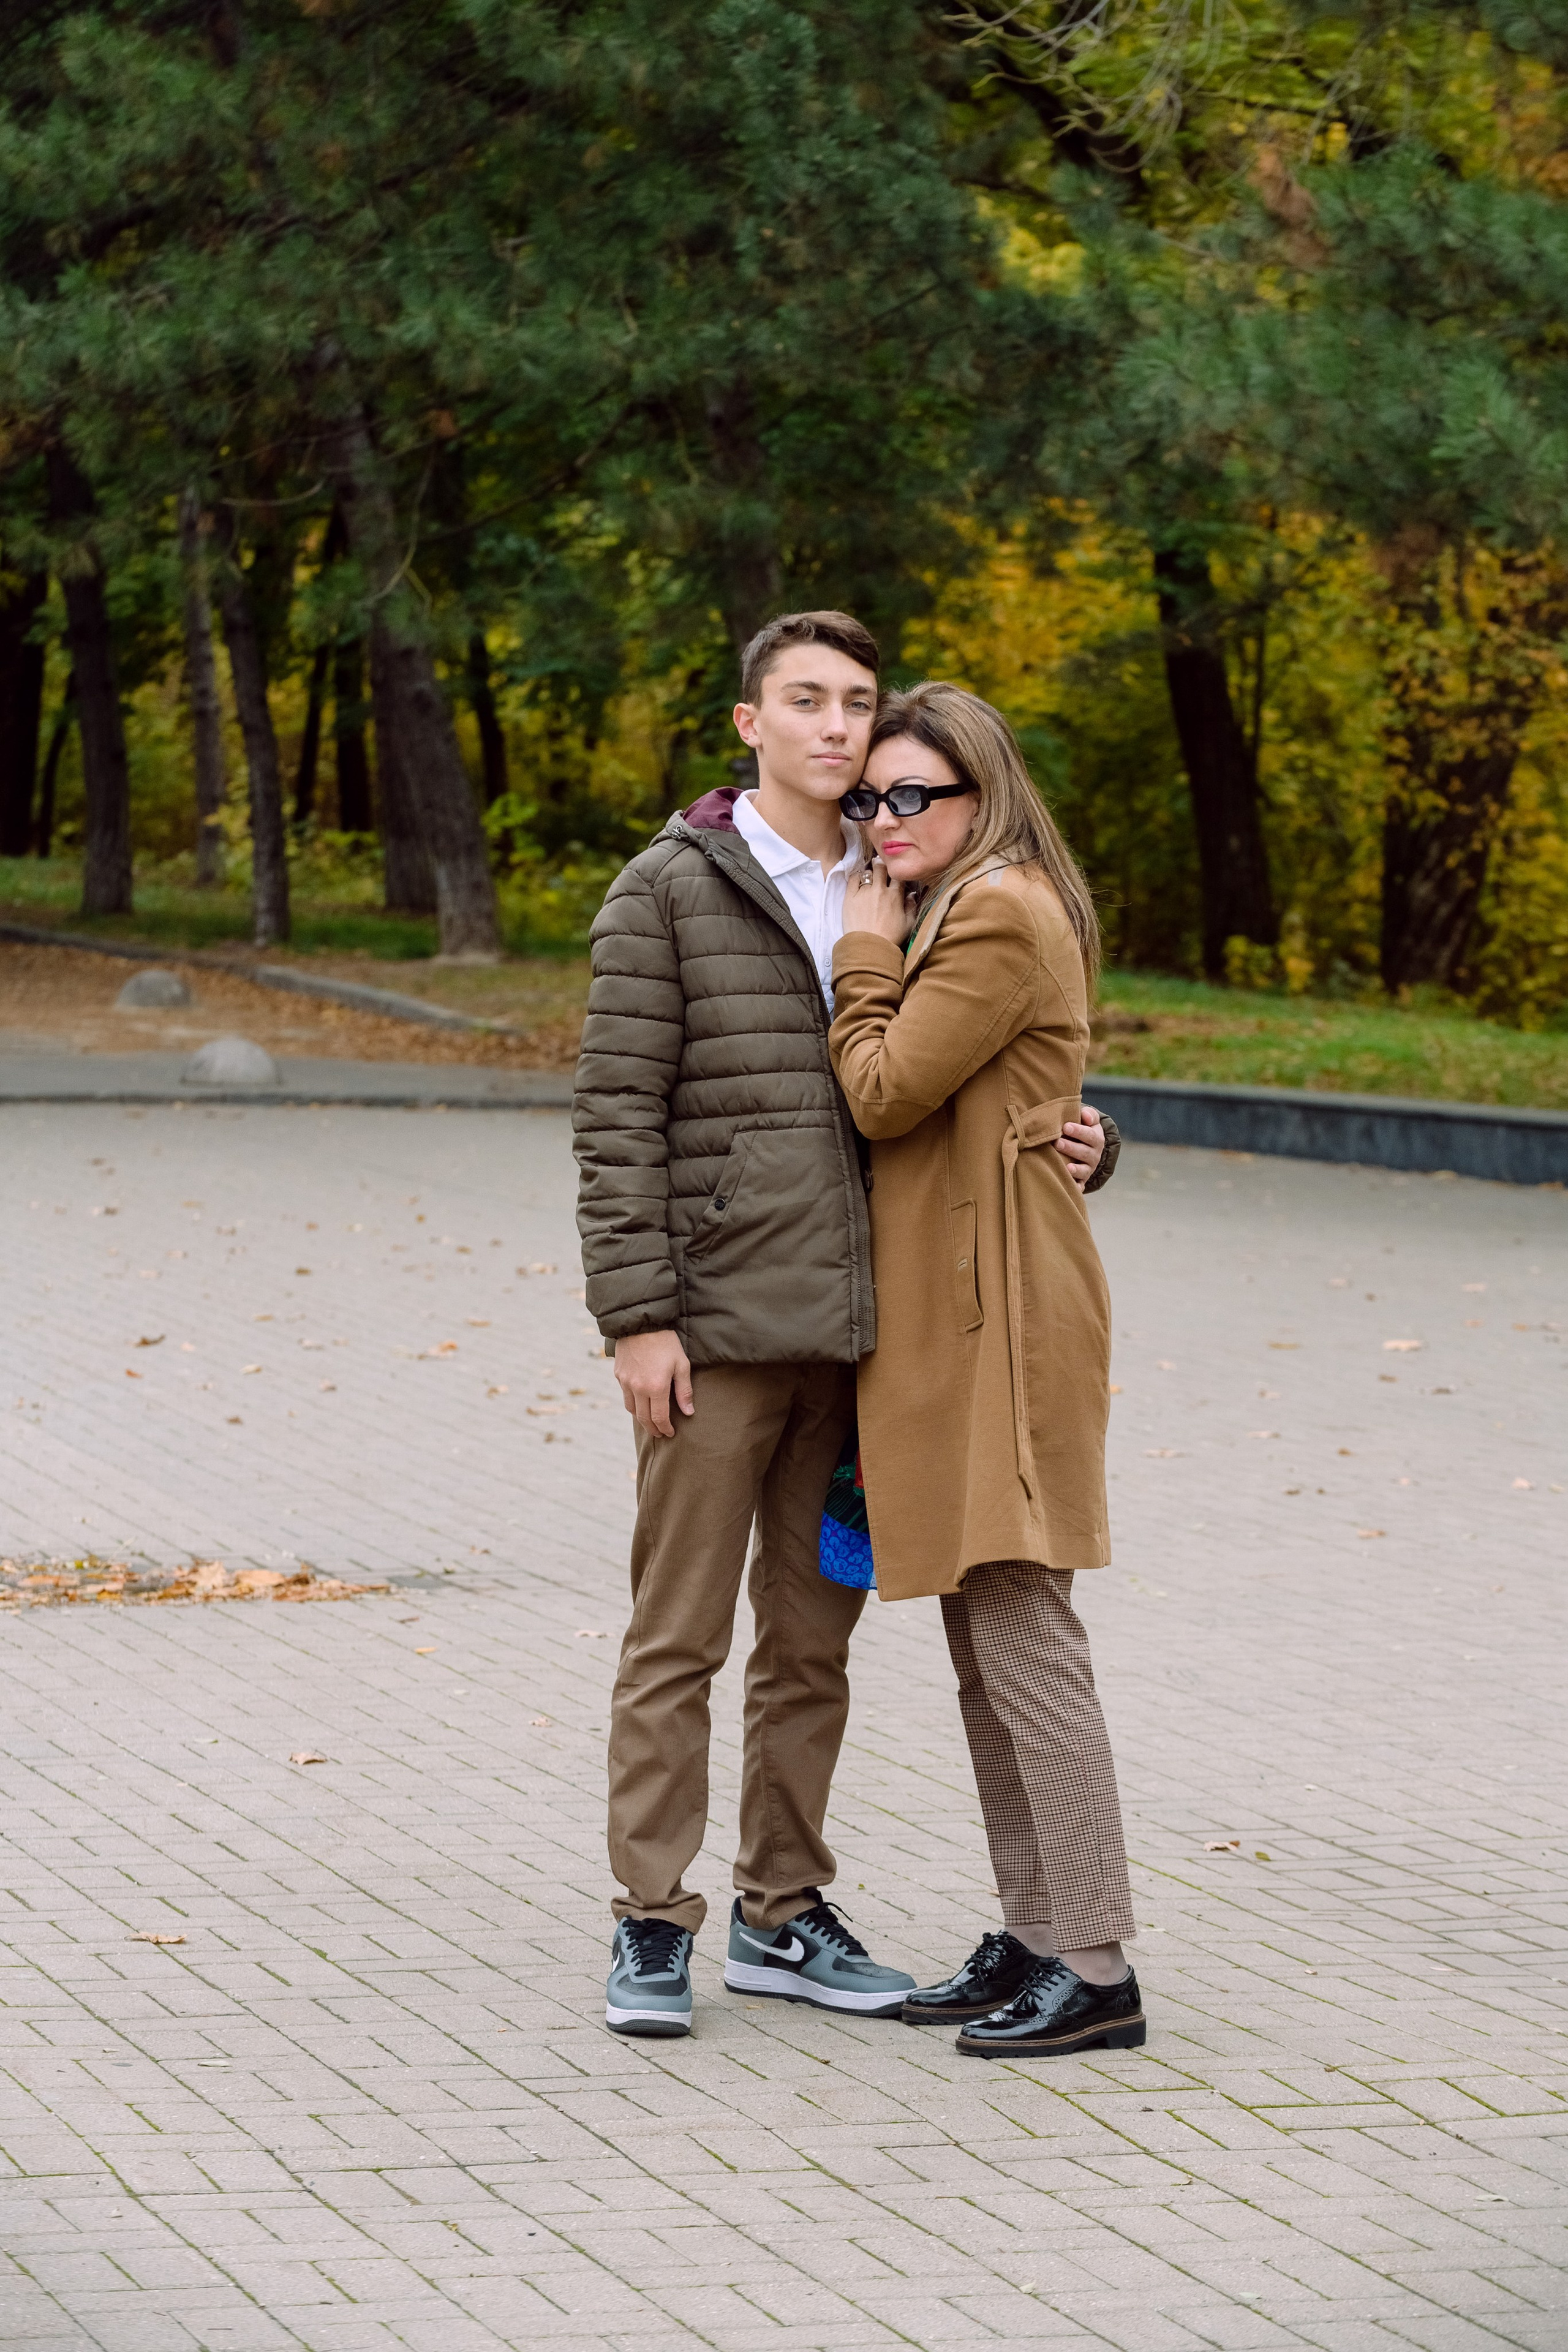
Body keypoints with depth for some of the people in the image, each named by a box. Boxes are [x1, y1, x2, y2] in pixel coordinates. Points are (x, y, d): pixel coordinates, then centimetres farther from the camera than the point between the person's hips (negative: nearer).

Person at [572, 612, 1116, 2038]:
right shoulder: (670, 892, -3)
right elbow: (619, 1116, -7)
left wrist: (1080, 1143, 1)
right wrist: (637, 1318, -14)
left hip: (855, 1332, 5)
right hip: (717, 1330, -5)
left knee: (813, 1637, 11)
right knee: (678, 1637, -2)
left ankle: (784, 1918, 19)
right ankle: (653, 1929, 5)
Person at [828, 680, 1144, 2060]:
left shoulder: (1001, 921, -13)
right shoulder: (958, 915, 19)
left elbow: (882, 1093, -15)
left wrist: (866, 953, -4)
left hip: (999, 1314, -11)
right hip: (951, 1312, 11)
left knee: (1023, 1636, -10)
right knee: (982, 1642, 12)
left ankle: (1097, 1970, -9)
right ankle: (1034, 1938, 17)